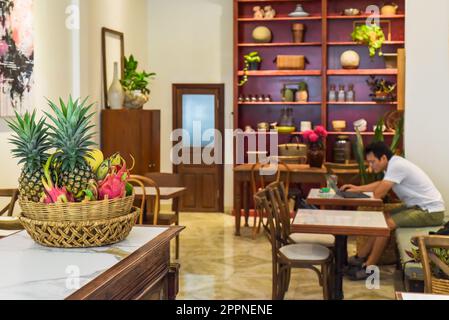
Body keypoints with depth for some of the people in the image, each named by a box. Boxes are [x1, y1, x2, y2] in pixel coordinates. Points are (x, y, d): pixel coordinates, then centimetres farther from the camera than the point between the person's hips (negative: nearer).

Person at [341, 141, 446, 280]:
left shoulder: (397, 166, -24)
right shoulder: (394, 163, 6)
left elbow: (378, 194, -24)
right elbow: (381, 184, 21)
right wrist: (357, 188, 12)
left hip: (430, 212, -10)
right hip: (421, 207, 10)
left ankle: (368, 268, -7)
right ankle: (360, 257, 13)